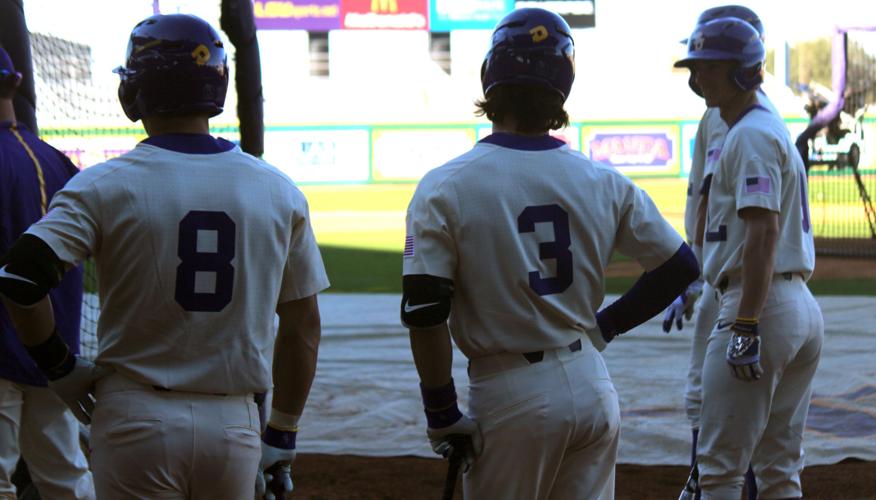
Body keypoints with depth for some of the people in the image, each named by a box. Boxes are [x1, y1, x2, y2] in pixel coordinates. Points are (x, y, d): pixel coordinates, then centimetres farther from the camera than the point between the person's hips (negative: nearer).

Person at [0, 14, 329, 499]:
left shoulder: (107, 184, -6)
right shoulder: (278, 190, 4)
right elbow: (304, 324, 7)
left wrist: (59, 367, -3)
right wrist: (282, 436, 15)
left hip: (136, 419, -2)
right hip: (234, 424, 3)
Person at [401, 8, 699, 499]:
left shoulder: (444, 187, -9)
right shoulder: (603, 181, 2)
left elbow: (424, 312, -14)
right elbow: (681, 266, 8)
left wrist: (442, 413, -6)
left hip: (511, 398, -4)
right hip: (592, 385, 4)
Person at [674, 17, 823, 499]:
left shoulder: (751, 134, -11)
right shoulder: (775, 129, 21)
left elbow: (764, 232, -21)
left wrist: (745, 328, -25)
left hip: (762, 304, -10)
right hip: (803, 309, 10)